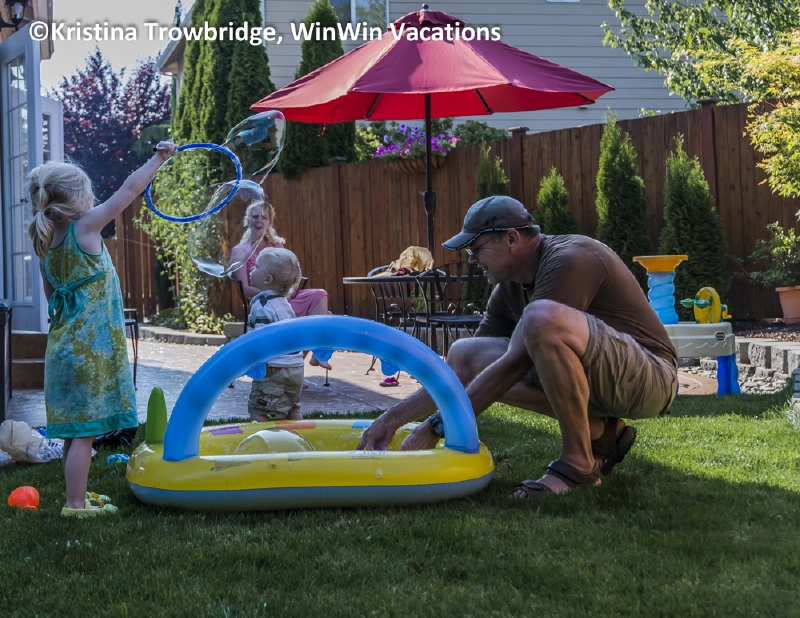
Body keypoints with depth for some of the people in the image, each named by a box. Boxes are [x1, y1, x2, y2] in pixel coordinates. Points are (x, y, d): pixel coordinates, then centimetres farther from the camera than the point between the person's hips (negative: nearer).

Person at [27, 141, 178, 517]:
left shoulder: (45, 241, 8)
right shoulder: (85, 228, -12)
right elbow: (130, 189, -7)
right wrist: (159, 158, 4)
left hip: (63, 341, 8)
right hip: (90, 344, -8)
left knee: (76, 429, 14)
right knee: (85, 428, -5)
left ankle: (78, 496, 23)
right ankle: (76, 504, -2)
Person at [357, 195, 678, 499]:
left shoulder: (570, 260, -20)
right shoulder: (510, 286, 7)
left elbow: (516, 363, -23)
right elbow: (461, 371, 14)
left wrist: (437, 427, -20)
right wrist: (394, 417, 8)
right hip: (593, 381, 9)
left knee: (543, 317, -34)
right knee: (464, 355, 1)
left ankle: (579, 463, -20)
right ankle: (600, 433, 3)